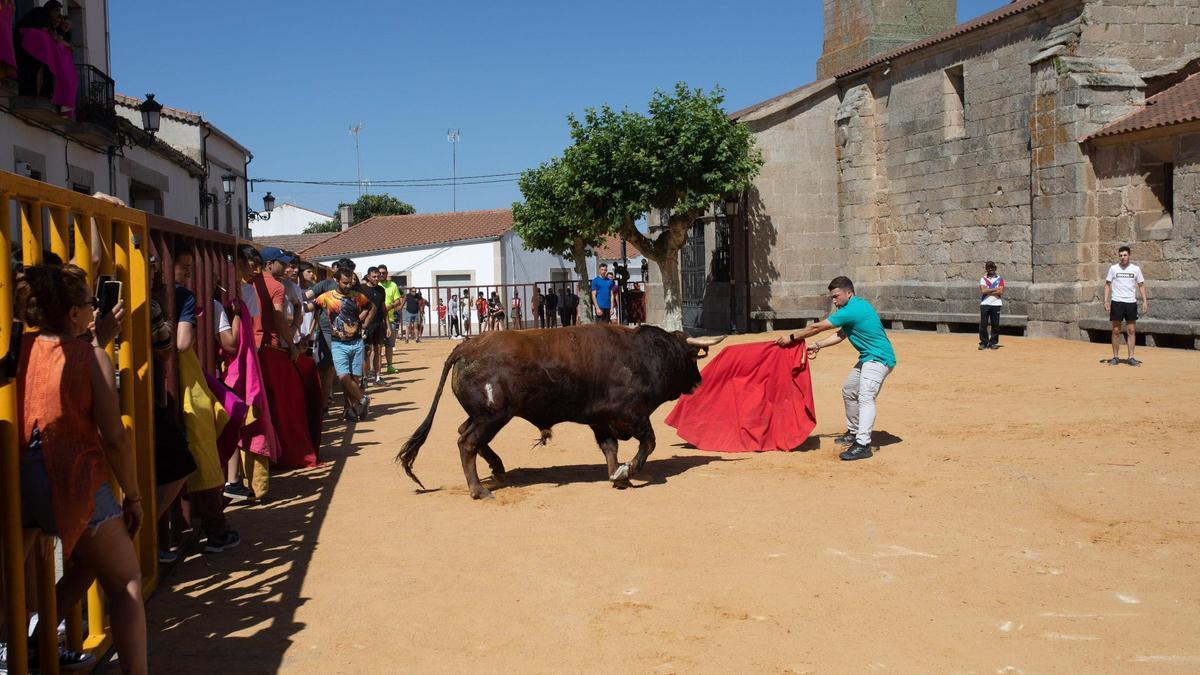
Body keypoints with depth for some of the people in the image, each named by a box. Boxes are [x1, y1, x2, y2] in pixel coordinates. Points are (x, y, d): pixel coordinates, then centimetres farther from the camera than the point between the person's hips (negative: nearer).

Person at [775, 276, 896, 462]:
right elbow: (842, 334, 18)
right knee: (849, 390, 23)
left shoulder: (852, 310, -21)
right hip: (867, 357, 12)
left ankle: (863, 445, -36)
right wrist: (818, 346, 13)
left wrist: (792, 338, -6)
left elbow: (817, 327, -15)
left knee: (865, 396, -25)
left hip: (878, 358, -12)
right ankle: (853, 433, 36)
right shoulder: (858, 306, 11)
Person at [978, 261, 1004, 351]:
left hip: (996, 304, 0)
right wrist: (995, 289, -7)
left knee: (995, 324, 0)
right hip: (984, 304, 0)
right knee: (983, 324, -3)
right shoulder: (983, 279, 9)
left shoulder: (1000, 279, 9)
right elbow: (983, 290, -8)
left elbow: (1001, 292, -6)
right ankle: (983, 342, 3)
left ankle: (993, 342, 8)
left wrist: (988, 291, -9)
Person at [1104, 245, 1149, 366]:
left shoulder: (1136, 269, 5)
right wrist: (1106, 300, -6)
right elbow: (1107, 284, 5)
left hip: (1131, 302, 1)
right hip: (1116, 302, -1)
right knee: (1116, 331, 2)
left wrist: (1145, 301, -1)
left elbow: (1141, 285, 9)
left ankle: (1131, 357, 5)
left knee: (1131, 330, 1)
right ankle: (1115, 357, 9)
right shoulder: (1113, 268, 3)